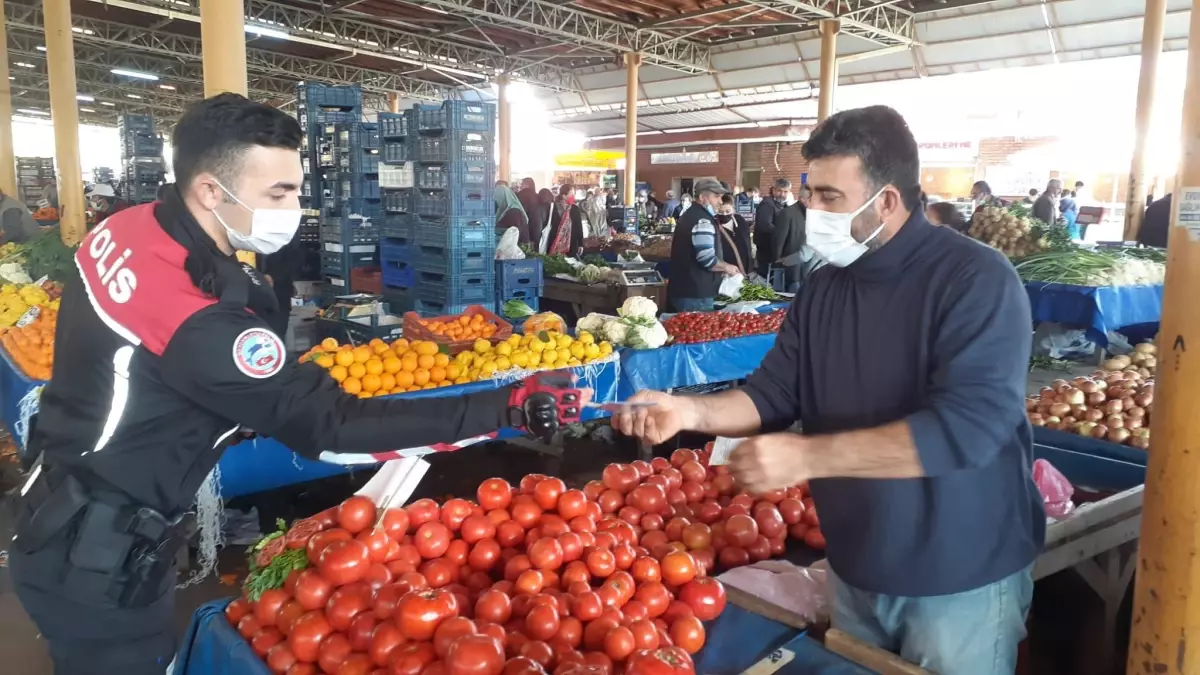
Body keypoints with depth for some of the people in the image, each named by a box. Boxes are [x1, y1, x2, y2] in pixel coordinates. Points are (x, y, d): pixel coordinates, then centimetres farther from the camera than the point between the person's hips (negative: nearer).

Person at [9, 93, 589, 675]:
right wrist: (510, 407, -35)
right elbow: (328, 424, -32)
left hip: (66, 520, 8)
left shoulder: (127, 229, -6)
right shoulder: (196, 322, -33)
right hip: (99, 564, -8)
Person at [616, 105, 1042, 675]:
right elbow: (773, 396, 2)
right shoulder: (822, 289, 0)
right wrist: (691, 411, -18)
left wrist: (806, 456, -32)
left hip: (960, 577, -5)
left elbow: (967, 427, -30)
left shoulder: (976, 279, -20)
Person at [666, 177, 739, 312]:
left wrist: (722, 268, 20)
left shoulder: (689, 215, 16)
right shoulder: (702, 221, -17)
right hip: (695, 294, -10)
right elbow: (708, 260, -25)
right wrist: (726, 267, -6)